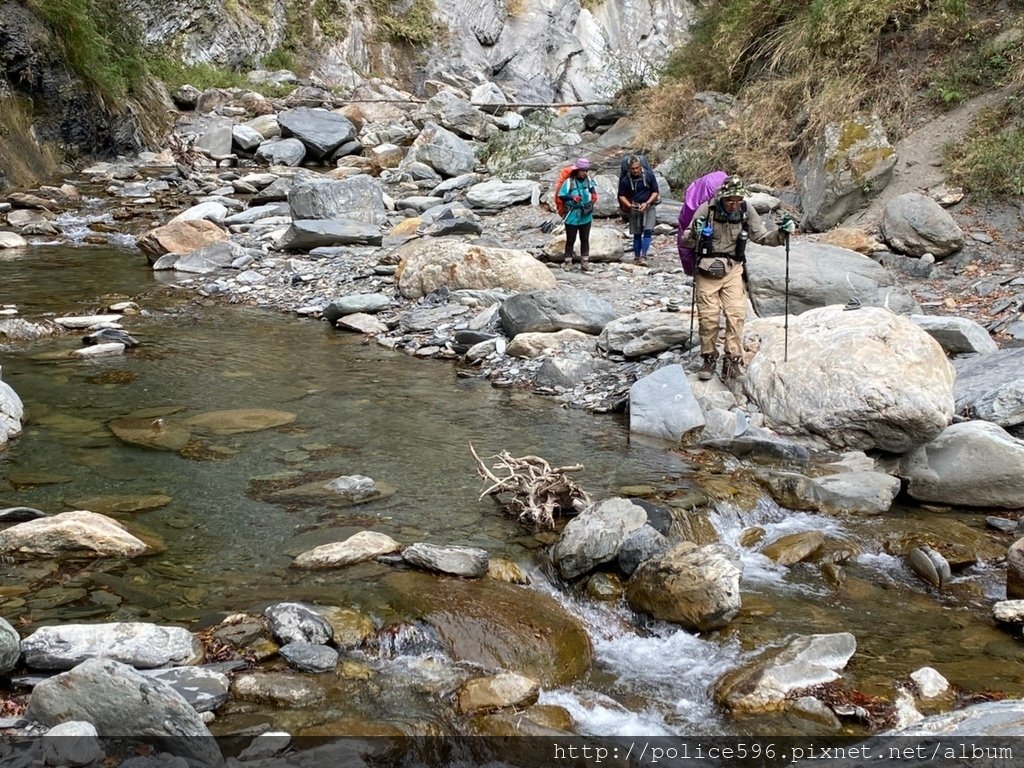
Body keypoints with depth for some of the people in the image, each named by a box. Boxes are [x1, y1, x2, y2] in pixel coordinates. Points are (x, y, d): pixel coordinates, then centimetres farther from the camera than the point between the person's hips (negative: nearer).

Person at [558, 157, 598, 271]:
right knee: (570, 240, 7)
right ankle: (568, 261, 16)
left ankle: (585, 262, 18)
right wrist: (572, 197, -24)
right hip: (572, 216, -4)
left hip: (586, 216, 4)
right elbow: (561, 195, -11)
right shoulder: (569, 181, -14)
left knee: (585, 239, 11)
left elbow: (593, 191, 19)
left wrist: (594, 196, -1)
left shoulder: (589, 180, 1)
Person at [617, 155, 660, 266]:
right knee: (637, 234, 6)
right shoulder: (625, 180, -6)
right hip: (634, 208, 1)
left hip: (649, 206, -1)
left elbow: (655, 192, -1)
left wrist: (646, 203, -15)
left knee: (648, 231, -15)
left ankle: (643, 256, -17)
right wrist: (629, 205, -14)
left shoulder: (649, 175, -8)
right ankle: (637, 257, 15)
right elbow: (621, 196, 4)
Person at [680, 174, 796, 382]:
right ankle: (709, 359, 16)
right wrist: (695, 234, -33)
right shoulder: (706, 210, -13)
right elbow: (686, 242, -11)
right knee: (708, 318, 0)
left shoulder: (747, 212, -6)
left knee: (736, 314, -11)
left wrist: (781, 233, -15)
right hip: (707, 270, -1)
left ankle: (733, 361, -7)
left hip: (733, 271, 1)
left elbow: (762, 237, 3)